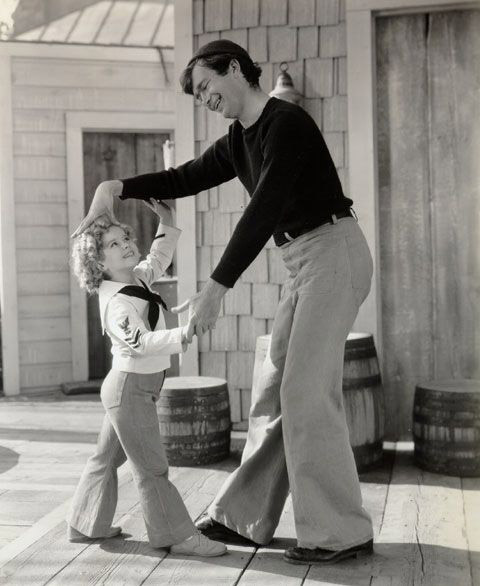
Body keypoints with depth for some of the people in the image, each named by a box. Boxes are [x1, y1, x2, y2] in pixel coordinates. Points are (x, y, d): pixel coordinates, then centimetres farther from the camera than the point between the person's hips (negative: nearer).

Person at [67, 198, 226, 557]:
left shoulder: (137, 279, 5)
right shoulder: (116, 303, -23)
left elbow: (159, 259, 24)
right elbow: (139, 341, -39)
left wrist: (167, 222, 14)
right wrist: (180, 336, -51)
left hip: (126, 390, 10)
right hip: (130, 389, -10)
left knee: (107, 457, 18)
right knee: (151, 467, -5)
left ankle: (85, 524, 30)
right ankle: (178, 535, 1)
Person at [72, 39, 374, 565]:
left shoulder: (285, 123, -15)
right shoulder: (239, 140, 15)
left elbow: (262, 213, -23)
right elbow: (186, 178, 19)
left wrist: (215, 290, -26)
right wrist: (116, 187, 3)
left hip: (333, 251, -9)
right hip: (305, 263, 10)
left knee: (307, 392, -11)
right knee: (274, 389, 9)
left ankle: (340, 533, -2)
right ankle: (243, 517, 16)